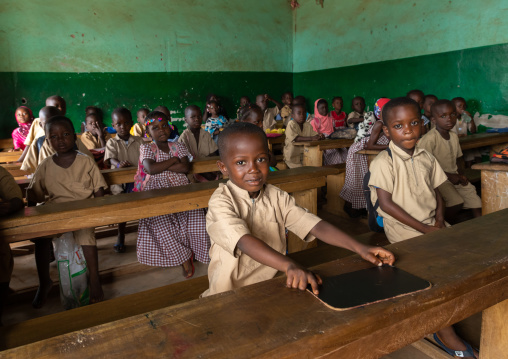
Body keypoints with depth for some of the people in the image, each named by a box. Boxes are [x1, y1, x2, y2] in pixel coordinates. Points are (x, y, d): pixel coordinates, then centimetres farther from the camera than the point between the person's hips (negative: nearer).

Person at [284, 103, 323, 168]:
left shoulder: (308, 125, 5)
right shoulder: (291, 124, -13)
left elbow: (315, 135, 5)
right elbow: (295, 139, -26)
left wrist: (320, 136, -20)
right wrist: (311, 138, -32)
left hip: (305, 154, 6)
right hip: (292, 156, -5)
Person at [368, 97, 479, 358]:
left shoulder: (426, 158, 9)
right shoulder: (383, 162, -13)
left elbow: (436, 192, 15)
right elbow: (386, 203, -17)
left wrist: (439, 220, -4)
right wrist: (424, 229, -17)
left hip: (432, 224, 7)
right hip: (402, 227, -7)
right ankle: (444, 331, -4)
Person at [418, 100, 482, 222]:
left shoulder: (454, 136, 9)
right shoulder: (430, 138, -17)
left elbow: (455, 160, 17)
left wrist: (461, 175, 0)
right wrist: (449, 175, -16)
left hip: (454, 177, 7)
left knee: (476, 202, -2)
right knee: (457, 203, -23)